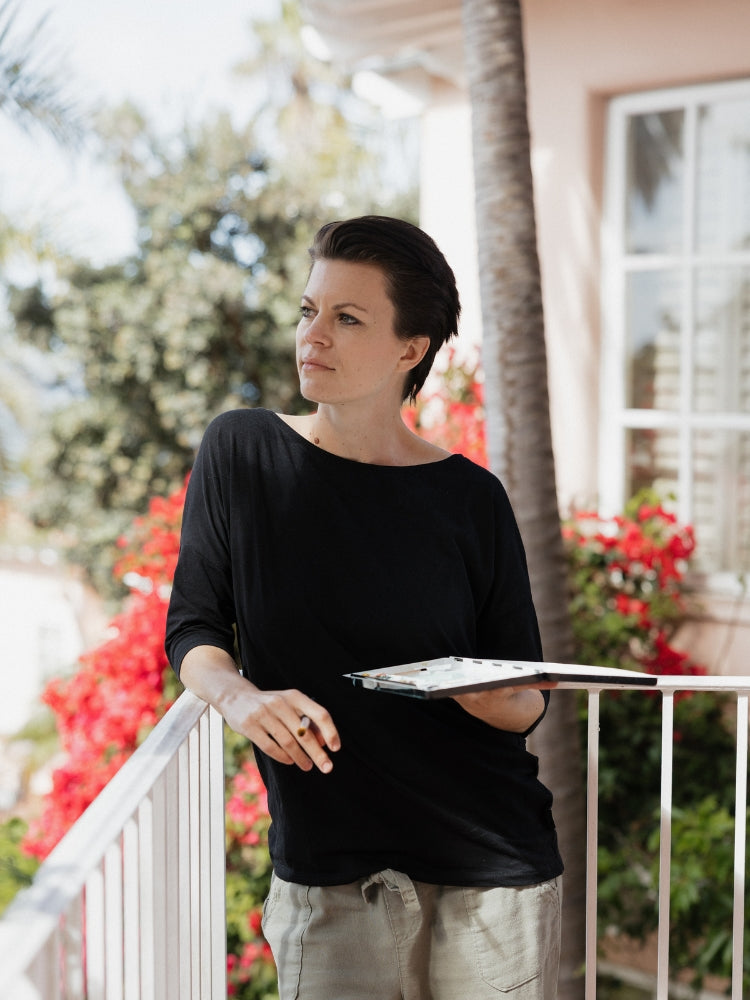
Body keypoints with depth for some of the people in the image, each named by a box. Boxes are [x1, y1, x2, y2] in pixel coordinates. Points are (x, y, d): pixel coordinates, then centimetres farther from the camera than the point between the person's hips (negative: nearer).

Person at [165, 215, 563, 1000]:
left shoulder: (470, 499, -2)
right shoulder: (241, 451, 0)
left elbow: (528, 702, 3)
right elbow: (194, 628, 4)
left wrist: (479, 692, -19)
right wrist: (239, 697, -17)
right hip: (326, 870, 0)